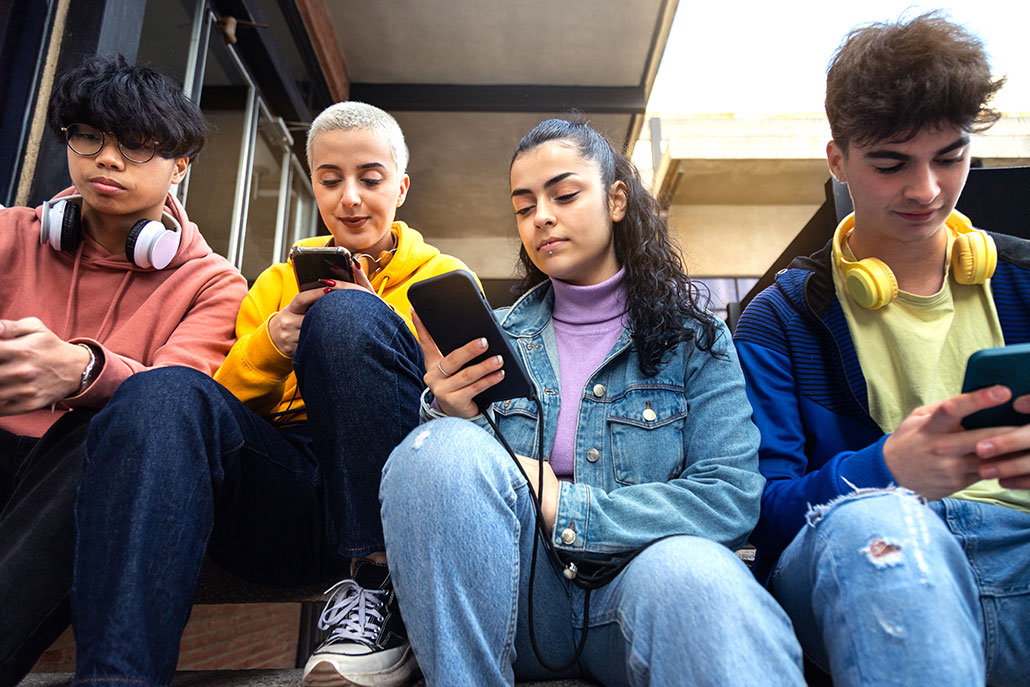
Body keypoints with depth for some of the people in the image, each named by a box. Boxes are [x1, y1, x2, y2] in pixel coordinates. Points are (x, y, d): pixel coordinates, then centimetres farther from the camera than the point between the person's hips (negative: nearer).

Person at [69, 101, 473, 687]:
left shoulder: (446, 277, 15)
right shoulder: (280, 281, 22)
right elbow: (225, 401, 14)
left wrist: (360, 333, -12)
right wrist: (270, 344, -8)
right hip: (291, 495, 3)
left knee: (348, 314, -25)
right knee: (167, 393, -23)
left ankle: (378, 591, -20)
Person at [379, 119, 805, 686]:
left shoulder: (692, 337, 3)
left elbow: (731, 497, -8)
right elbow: (438, 488, 5)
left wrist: (565, 509, -15)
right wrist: (451, 419, -18)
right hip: (519, 601, 4)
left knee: (690, 572, -38)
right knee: (444, 448, -25)